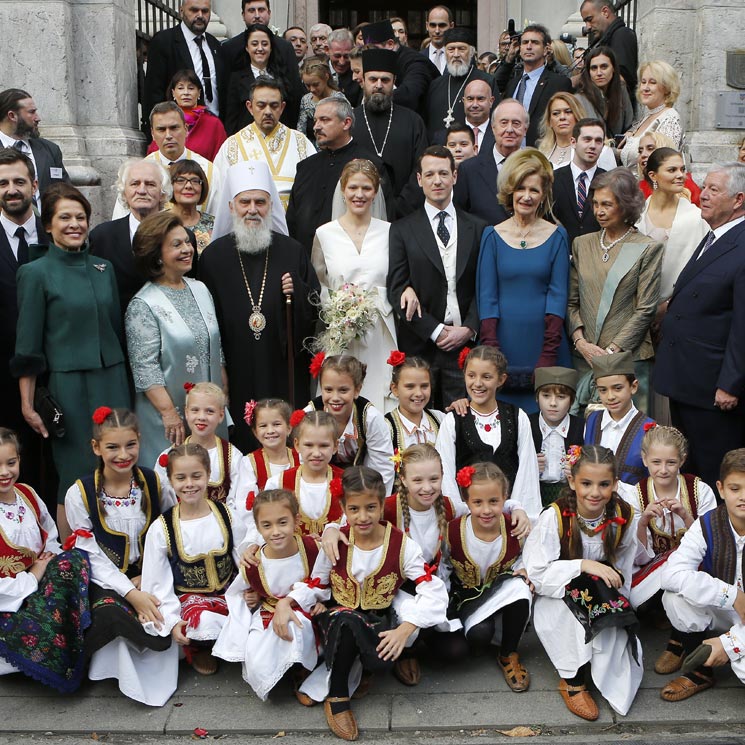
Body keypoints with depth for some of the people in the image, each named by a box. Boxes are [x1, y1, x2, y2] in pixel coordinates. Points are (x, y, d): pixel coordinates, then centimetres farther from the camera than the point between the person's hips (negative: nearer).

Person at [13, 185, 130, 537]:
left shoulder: (103, 268, 9)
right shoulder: (36, 273, -4)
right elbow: (27, 347, -5)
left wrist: (123, 382, 13)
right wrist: (28, 405, -8)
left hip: (112, 381, 4)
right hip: (68, 386, -4)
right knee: (77, 475, 1)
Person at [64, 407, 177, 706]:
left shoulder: (155, 483, -2)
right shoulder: (80, 494, -9)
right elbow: (91, 555, -10)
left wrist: (148, 578, -12)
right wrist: (131, 593, -21)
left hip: (149, 575, 2)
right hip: (105, 579, -2)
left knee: (164, 620, -26)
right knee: (110, 613, -34)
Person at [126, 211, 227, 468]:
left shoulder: (201, 290, 9)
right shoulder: (143, 305, -12)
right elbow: (145, 367, -15)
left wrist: (224, 394, 14)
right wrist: (168, 412, -18)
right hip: (169, 416, -6)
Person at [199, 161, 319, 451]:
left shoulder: (292, 251, 6)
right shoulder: (214, 255, 3)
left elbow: (317, 308, 9)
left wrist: (297, 292, -11)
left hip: (283, 373, 1)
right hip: (236, 375, -1)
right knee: (240, 444, 2)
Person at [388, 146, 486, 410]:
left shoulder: (477, 228, 11)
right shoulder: (402, 229, 5)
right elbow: (397, 290, -2)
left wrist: (469, 329, -6)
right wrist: (436, 331, -9)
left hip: (465, 344, 1)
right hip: (419, 346, -1)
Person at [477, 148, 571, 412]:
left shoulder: (556, 236, 4)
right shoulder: (493, 235, 5)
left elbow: (558, 293, -1)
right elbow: (486, 295, 1)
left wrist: (549, 354, -11)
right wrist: (491, 352, -9)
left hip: (543, 338, 0)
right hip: (503, 339, 0)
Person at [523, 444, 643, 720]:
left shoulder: (626, 517, -10)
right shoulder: (554, 517, -20)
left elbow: (622, 572, 2)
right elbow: (537, 573, -20)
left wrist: (617, 603, -10)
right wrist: (584, 565, -30)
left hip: (605, 602, 2)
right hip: (555, 601, -2)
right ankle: (572, 680, -17)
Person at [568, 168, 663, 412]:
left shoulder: (648, 248, -1)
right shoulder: (582, 244, 11)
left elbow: (645, 309, -5)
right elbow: (572, 302, 10)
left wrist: (612, 351, -11)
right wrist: (580, 342, -5)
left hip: (628, 355, -3)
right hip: (584, 356, 3)